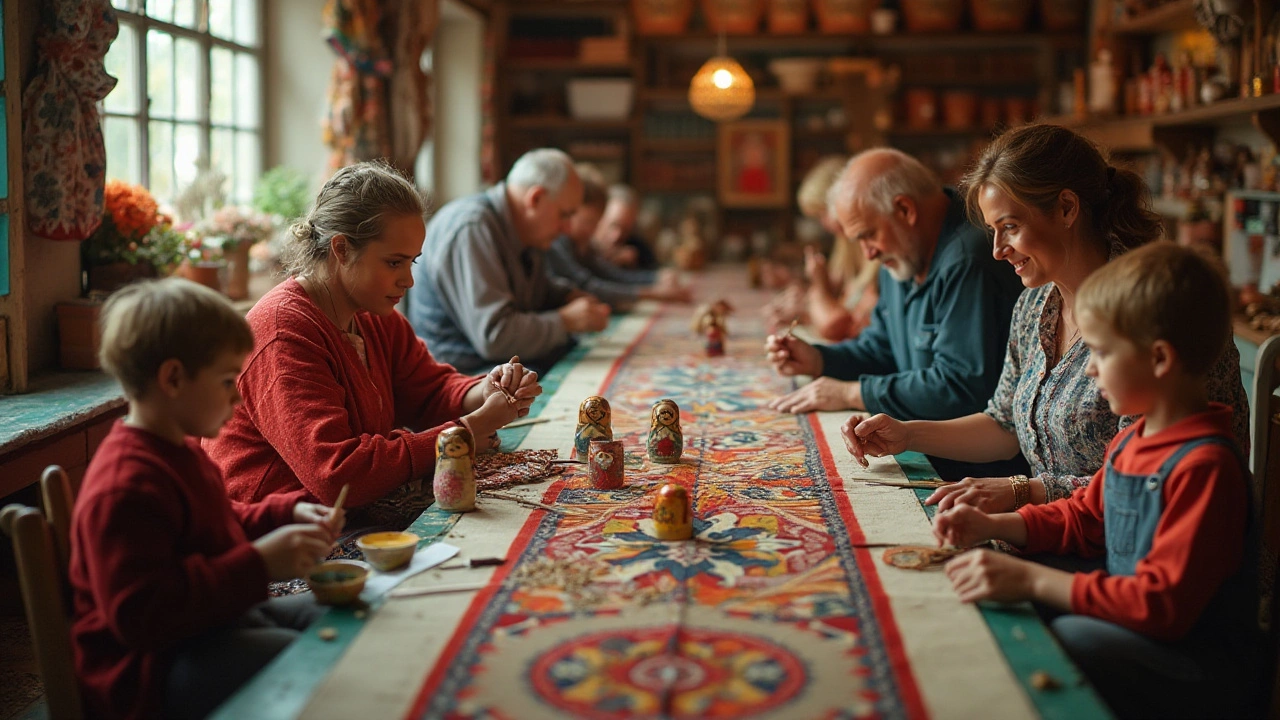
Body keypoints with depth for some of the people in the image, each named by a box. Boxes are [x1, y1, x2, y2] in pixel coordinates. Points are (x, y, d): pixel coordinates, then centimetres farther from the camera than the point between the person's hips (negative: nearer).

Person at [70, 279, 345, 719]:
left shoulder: (179, 448, 11)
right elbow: (140, 616, -31)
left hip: (219, 624, 11)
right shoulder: (127, 486, -25)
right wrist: (259, 564, -31)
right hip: (153, 672, -11)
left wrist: (288, 514, 9)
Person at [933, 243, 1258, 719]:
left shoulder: (1205, 466, -21)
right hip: (1130, 623, 8)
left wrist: (1033, 580, -27)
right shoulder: (1131, 439, 9)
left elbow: (1164, 604, -24)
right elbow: (1082, 518, 25)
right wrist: (993, 527, 9)